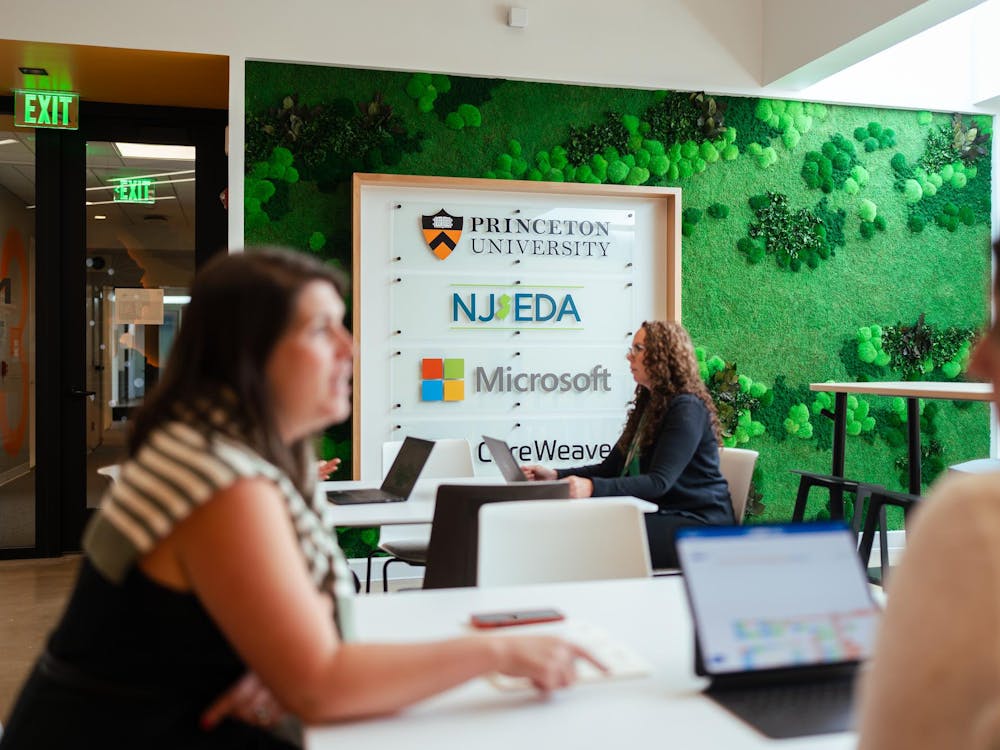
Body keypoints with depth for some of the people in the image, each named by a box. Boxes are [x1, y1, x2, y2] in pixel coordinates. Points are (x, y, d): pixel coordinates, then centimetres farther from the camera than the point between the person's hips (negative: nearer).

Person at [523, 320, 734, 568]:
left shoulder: (687, 409, -11)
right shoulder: (649, 404, 18)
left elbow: (659, 482, -22)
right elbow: (611, 468, 15)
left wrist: (592, 487, -35)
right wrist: (556, 475, 0)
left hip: (699, 522, -8)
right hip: (662, 515, 8)